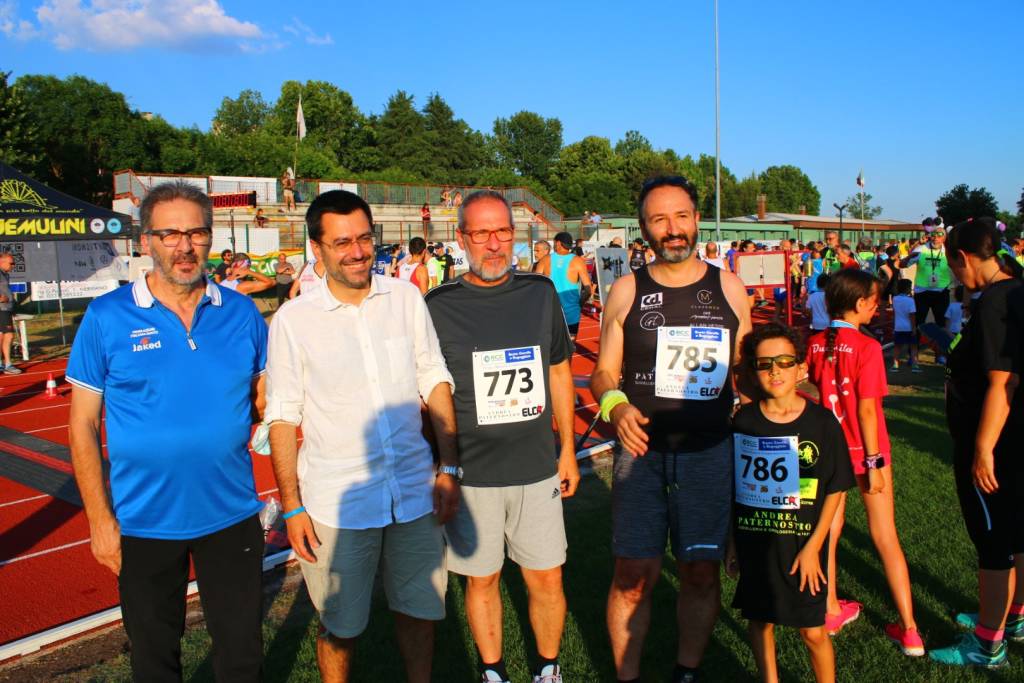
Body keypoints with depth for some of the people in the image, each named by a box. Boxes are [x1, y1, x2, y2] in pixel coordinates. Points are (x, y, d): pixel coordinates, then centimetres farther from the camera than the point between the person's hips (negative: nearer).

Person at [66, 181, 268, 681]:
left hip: (232, 514, 2)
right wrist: (100, 519, -6)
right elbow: (84, 424, -4)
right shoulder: (107, 317, -8)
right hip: (145, 522, -1)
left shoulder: (242, 312, -2)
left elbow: (264, 397, 9)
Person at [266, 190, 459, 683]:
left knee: (419, 610, 16)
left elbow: (435, 381, 6)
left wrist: (448, 468, 3)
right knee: (341, 628, 12)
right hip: (337, 503, -2)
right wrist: (292, 508, -4)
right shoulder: (292, 321, -6)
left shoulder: (406, 297, 1)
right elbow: (282, 419, -2)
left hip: (415, 492, 2)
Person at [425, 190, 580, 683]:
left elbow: (559, 371, 11)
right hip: (470, 474, -1)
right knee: (482, 579, 12)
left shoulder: (540, 292, 2)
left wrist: (567, 447, 10)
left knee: (546, 580, 10)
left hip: (537, 467, 2)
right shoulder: (439, 306, -6)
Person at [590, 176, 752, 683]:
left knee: (701, 572, 10)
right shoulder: (626, 291, 1)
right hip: (641, 450, -1)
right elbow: (604, 372, 4)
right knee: (634, 576, 0)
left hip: (709, 454, 1)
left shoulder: (729, 289, 4)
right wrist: (615, 405, -17)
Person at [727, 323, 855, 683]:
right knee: (759, 621, 15)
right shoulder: (744, 420, -4)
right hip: (753, 542, 2)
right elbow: (732, 487, 4)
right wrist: (732, 543, 5)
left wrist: (813, 546, -8)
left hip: (803, 546, -2)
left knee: (813, 632, 5)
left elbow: (835, 491, -4)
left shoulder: (822, 422, -9)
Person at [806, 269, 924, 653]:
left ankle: (832, 611, 29)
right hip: (864, 449, -4)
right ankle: (909, 631, 15)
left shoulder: (815, 345, -3)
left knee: (829, 529, 16)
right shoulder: (867, 347, -17)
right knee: (886, 538, 6)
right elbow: (867, 410, -18)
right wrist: (874, 462, -13)